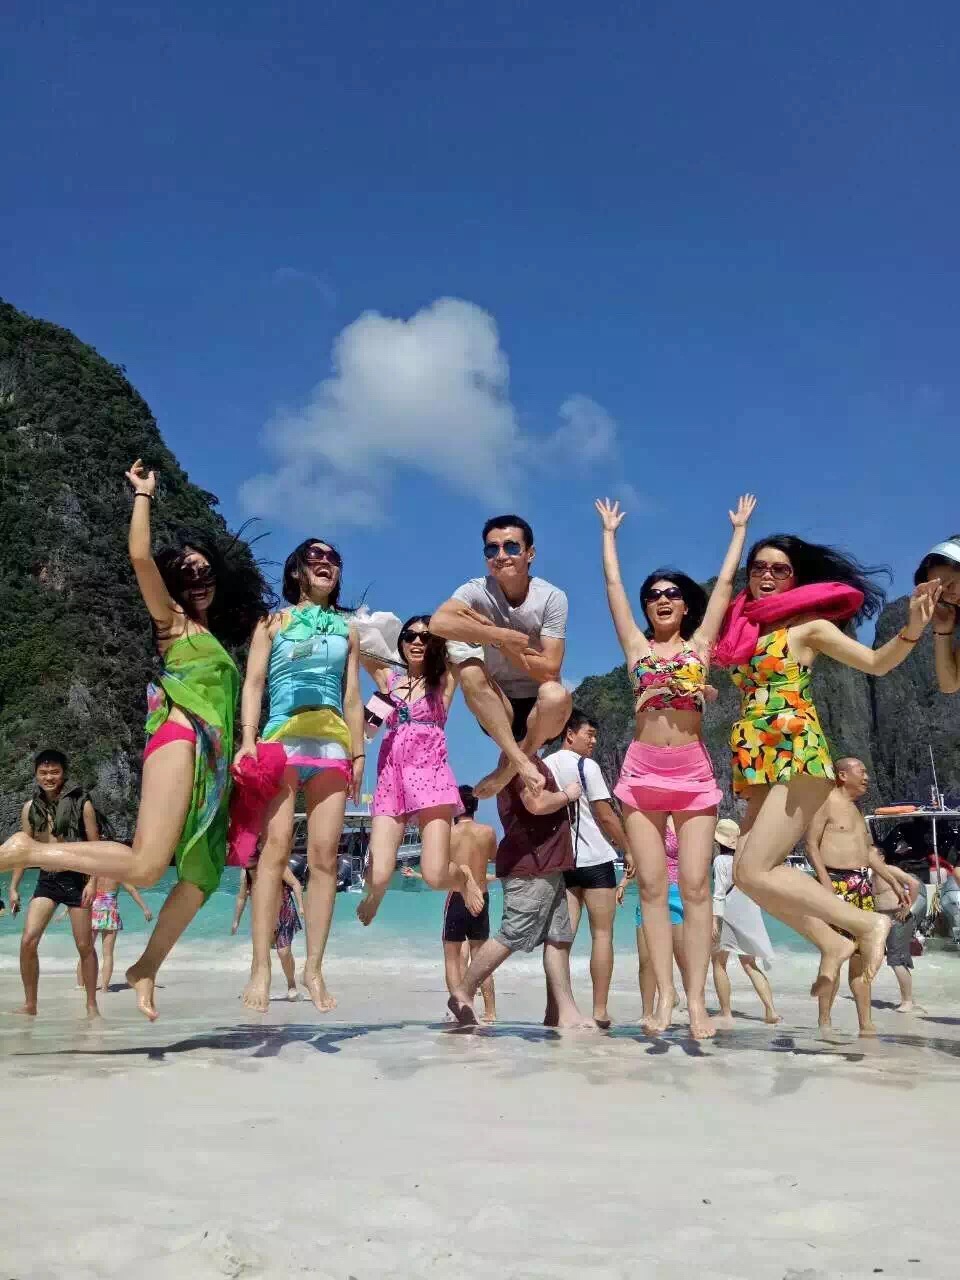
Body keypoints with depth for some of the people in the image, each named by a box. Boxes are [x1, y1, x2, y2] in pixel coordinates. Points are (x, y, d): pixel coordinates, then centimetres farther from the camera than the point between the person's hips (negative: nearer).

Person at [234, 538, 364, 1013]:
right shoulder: (274, 621, 14)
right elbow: (253, 684, 5)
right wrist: (248, 739, -10)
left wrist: (358, 753, 10)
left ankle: (313, 969, 0)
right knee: (275, 847, -13)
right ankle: (260, 969, -11)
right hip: (282, 741, -3)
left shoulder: (347, 629, 22)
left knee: (324, 856, -4)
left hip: (332, 746, 3)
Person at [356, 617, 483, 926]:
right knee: (378, 876, -11)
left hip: (430, 775, -2)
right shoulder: (388, 678, 15)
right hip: (391, 779, 2)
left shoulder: (444, 681, 8)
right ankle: (373, 895, 28)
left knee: (435, 876, -15)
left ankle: (463, 877, 23)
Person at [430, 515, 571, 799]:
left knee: (556, 695, -35)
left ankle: (508, 769, -9)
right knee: (469, 667, -27)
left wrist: (492, 636, -20)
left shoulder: (552, 598, -13)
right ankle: (522, 762, -23)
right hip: (495, 711, 1)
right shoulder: (477, 590, -10)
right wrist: (505, 636, -30)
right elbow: (438, 623, -32)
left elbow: (549, 670, -19)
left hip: (539, 711, -1)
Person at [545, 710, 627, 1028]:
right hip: (594, 859, -6)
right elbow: (606, 815, -10)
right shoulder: (586, 766, -8)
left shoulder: (543, 767, 11)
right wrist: (629, 848, 0)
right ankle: (600, 1011, 0)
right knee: (602, 934, 1)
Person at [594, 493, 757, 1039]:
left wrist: (740, 528, 23)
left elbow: (725, 583, 15)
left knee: (696, 885, -5)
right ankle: (665, 996, 3)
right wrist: (610, 531, 26)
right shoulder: (637, 645, 13)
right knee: (652, 886, -2)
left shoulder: (700, 643, 12)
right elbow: (613, 583, 17)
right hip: (643, 771, 1)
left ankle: (697, 1000, -4)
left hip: (694, 772, -1)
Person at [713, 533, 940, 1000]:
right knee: (752, 871, 1)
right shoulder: (741, 628, 16)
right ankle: (833, 943, 17)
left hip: (796, 755, -7)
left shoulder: (807, 624, 1)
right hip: (758, 766, 7)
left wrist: (912, 629, -16)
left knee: (751, 872, -14)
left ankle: (866, 923, -1)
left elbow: (876, 662, -1)